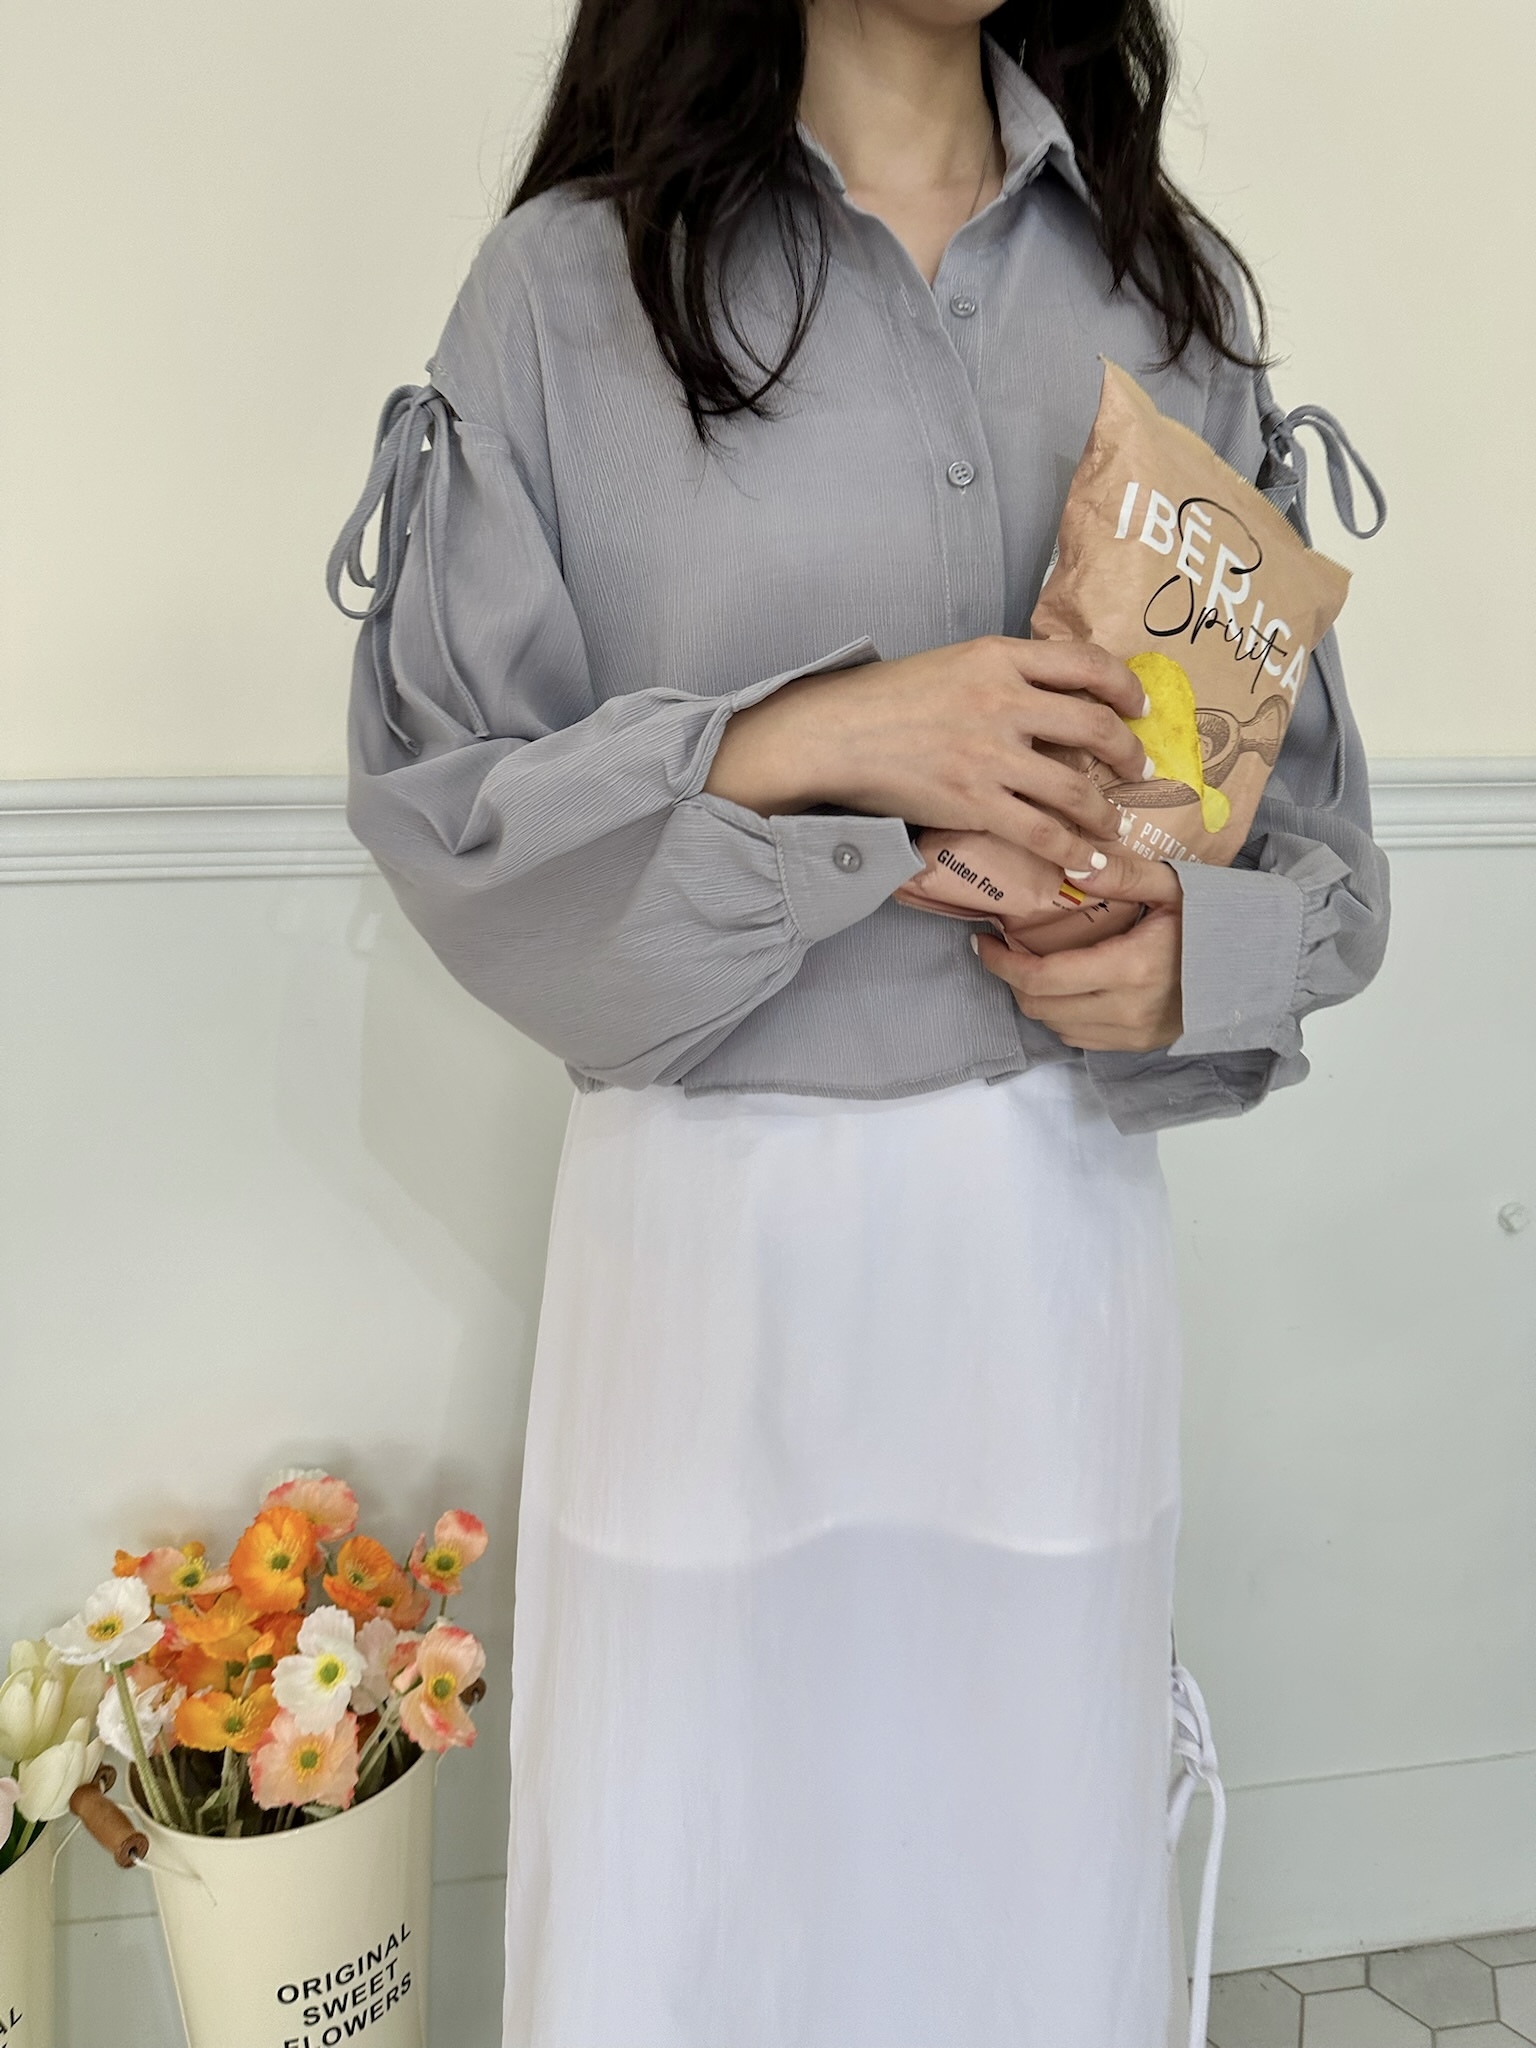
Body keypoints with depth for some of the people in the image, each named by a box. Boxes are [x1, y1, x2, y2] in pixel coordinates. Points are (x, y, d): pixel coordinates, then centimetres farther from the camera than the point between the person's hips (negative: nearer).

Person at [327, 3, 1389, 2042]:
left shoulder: (1177, 289, 9)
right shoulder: (571, 280, 0)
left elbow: (1314, 817, 12)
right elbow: (433, 799, -4)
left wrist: (1198, 954, -9)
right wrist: (801, 747, -18)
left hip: (1063, 1210, 3)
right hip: (712, 1232, -2)